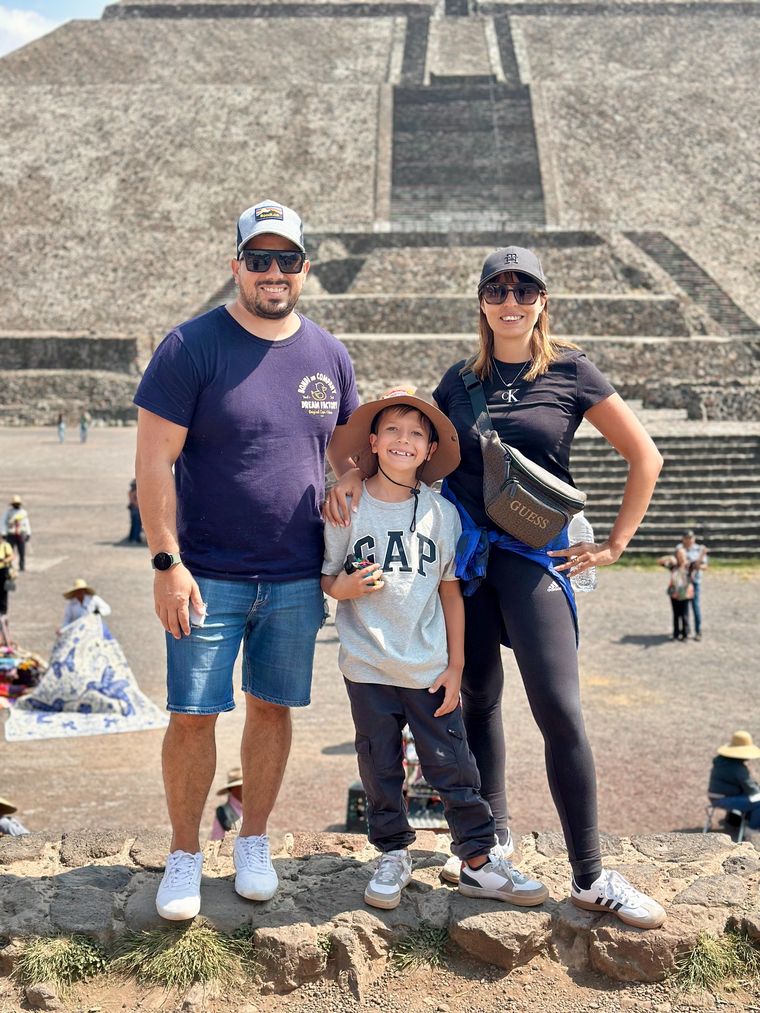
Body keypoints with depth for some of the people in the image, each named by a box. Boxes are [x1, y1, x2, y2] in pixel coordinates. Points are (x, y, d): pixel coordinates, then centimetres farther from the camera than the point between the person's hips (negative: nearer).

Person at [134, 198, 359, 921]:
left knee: (272, 708, 12)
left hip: (297, 578, 4)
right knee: (193, 716, 1)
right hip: (208, 576, -3)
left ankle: (253, 843, 29)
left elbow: (346, 453, 16)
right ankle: (184, 855, 19)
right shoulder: (192, 346, -7)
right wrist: (167, 562, -14)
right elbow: (153, 462, -8)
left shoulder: (328, 354, 7)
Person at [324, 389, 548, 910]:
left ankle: (481, 861, 17)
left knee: (455, 768, 4)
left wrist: (455, 665, 4)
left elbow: (451, 591, 6)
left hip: (430, 668, 1)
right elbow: (326, 578, 4)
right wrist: (345, 587, -20)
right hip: (369, 667, 0)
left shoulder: (442, 512, 2)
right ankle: (393, 857, 27)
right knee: (381, 771, 10)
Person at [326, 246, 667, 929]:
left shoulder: (570, 372, -1)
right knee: (479, 696, 11)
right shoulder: (461, 380, 9)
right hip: (465, 550, 4)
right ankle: (492, 837, 27)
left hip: (534, 552, -3)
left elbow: (645, 457, 2)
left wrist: (614, 545, -1)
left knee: (558, 709, -10)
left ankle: (592, 879, 0)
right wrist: (353, 474, -7)